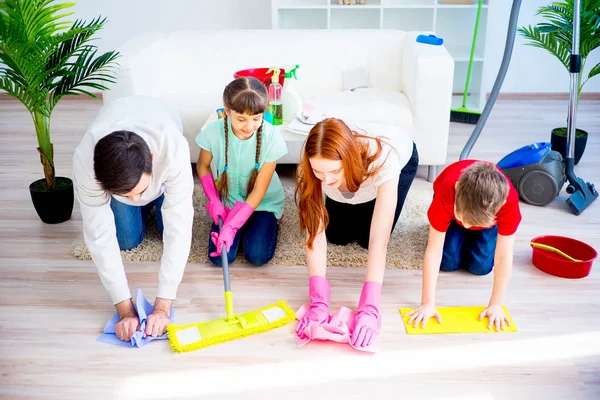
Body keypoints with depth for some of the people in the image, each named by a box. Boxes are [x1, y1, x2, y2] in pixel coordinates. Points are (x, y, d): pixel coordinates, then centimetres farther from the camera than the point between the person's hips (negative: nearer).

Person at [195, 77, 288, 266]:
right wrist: (214, 201, -14)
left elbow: (258, 193, -22)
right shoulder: (213, 133, -24)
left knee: (257, 256, -16)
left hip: (263, 202, -1)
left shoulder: (271, 138, -28)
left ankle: (270, 220, 16)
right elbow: (203, 166, -1)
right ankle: (243, 226, 20)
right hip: (228, 201, 2)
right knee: (219, 257, -11)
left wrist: (232, 226, -29)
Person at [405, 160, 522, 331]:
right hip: (452, 202, 0)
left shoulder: (509, 201, -43)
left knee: (480, 267, -12)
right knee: (448, 263, -12)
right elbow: (434, 252, -39)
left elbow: (503, 256, -34)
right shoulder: (446, 195, -45)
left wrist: (496, 305, -32)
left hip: (488, 213, 0)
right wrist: (428, 303, -38)